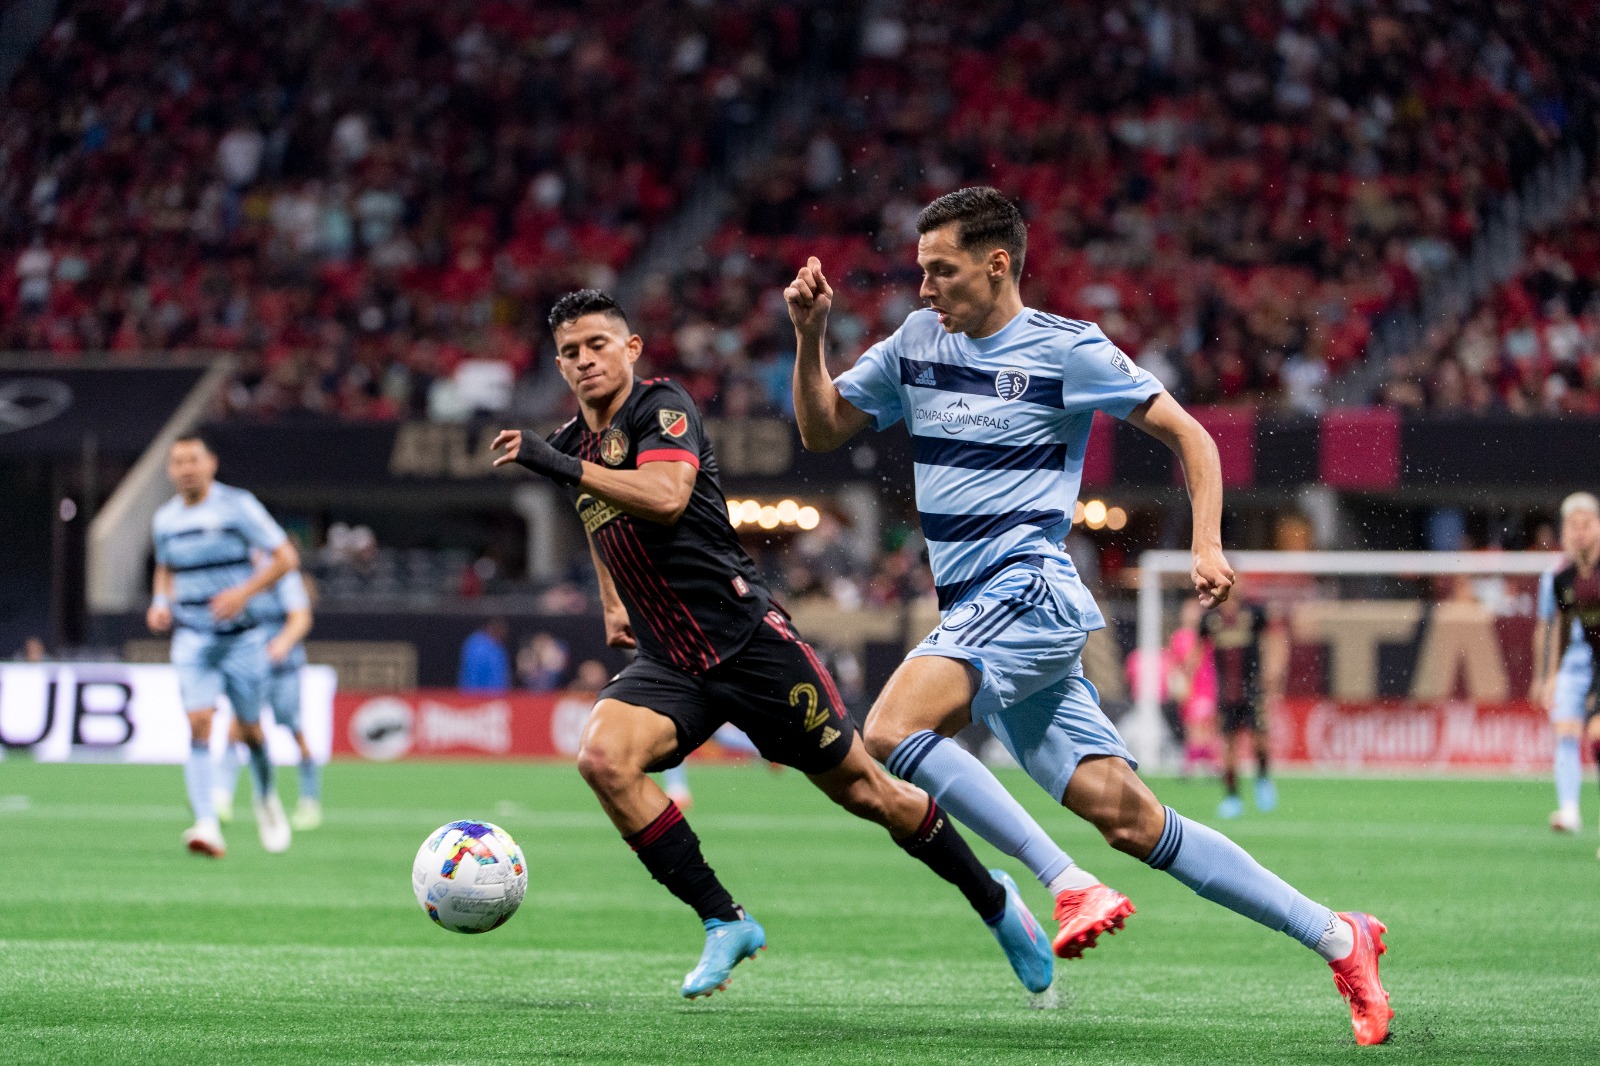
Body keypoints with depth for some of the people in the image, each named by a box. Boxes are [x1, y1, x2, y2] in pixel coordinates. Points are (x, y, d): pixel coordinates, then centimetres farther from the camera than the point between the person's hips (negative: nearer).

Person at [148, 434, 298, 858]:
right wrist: (160, 603, 3)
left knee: (249, 729, 7)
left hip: (241, 636, -2)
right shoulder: (165, 518, 5)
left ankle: (266, 800, 39)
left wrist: (244, 592, -22)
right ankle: (207, 827, -25)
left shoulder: (238, 506, -9)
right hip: (192, 637, 2)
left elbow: (286, 557, -9)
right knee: (199, 724, -16)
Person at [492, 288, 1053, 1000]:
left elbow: (665, 496, -29)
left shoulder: (661, 407, -9)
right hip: (668, 665, 6)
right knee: (602, 756, -24)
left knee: (863, 791, 1)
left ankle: (992, 900, 25)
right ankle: (723, 923, -13)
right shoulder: (573, 443, 13)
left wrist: (562, 465, -31)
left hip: (747, 640, -6)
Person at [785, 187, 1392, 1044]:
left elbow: (1187, 434, 1)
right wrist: (809, 335, 3)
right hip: (979, 614, 6)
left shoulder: (1067, 350, -4)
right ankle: (1334, 936, 4)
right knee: (1129, 818, 0)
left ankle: (1070, 886, -23)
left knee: (891, 731, -26)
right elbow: (821, 431, 18)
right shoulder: (917, 343, 14)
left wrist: (1207, 547, -12)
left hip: (1028, 592, -6)